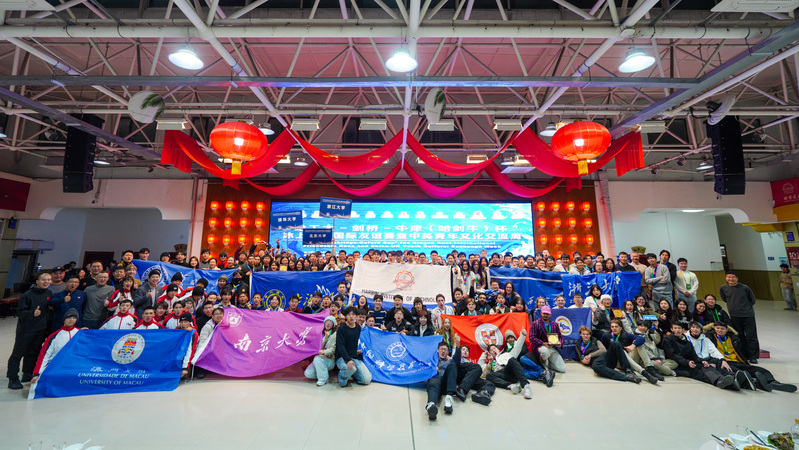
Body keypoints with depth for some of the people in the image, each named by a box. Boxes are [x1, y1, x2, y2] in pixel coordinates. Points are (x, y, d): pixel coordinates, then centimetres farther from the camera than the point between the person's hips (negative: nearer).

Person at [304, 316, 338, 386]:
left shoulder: (335, 334, -2)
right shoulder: (323, 334, 15)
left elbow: (334, 348, -12)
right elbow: (320, 347, 6)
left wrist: (324, 352, -29)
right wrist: (326, 337, -7)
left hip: (330, 360, -6)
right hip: (320, 358, 6)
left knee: (317, 359, -34)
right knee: (308, 374, -13)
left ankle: (323, 379, -17)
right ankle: (325, 373, 8)